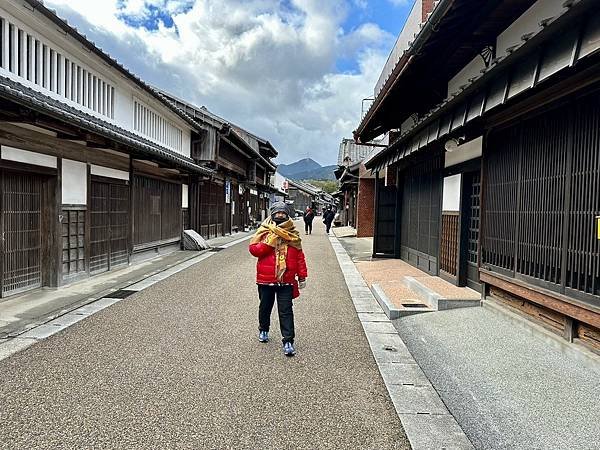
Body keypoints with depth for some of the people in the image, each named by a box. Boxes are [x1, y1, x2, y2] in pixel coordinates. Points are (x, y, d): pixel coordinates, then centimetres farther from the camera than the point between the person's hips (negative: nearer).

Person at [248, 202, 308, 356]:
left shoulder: (293, 234, 5)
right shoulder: (264, 232, 2)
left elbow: (299, 256, 6)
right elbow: (253, 249, -9)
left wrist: (302, 277, 4)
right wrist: (270, 241, -17)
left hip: (286, 280, -1)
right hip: (266, 279, 1)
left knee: (286, 311, -3)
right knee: (265, 307, 18)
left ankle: (288, 342, 1)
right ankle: (263, 330, 42)